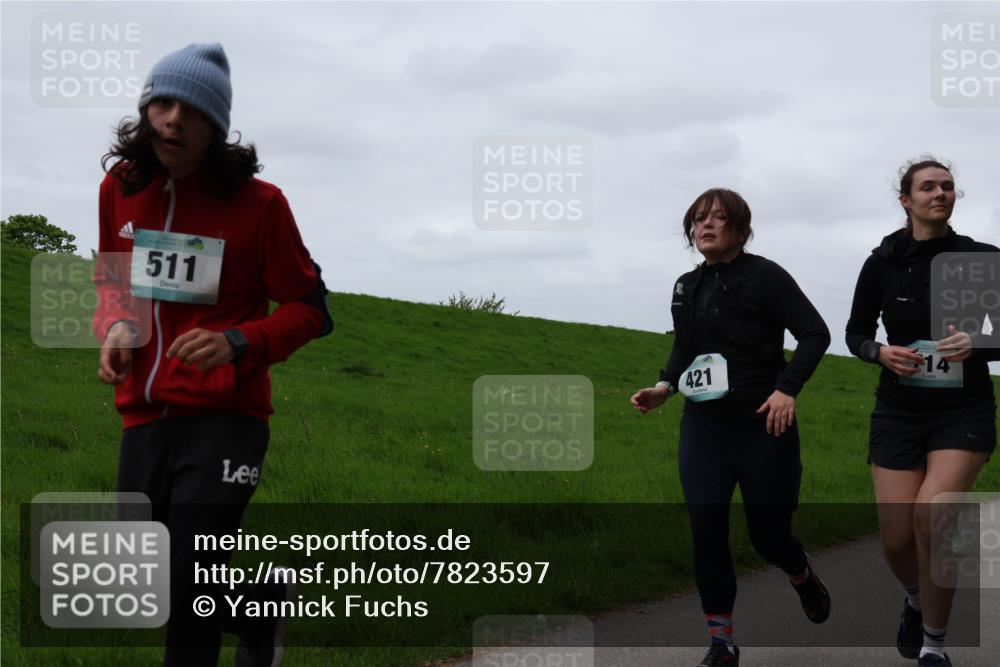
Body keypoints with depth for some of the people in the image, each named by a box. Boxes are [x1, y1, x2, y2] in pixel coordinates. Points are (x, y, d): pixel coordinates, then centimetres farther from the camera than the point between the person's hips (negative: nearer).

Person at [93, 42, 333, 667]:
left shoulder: (258, 203, -8)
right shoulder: (120, 188, 4)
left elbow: (310, 308, -1)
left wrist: (239, 342, -19)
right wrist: (115, 328, -2)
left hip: (223, 420, -5)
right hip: (144, 418, 5)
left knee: (188, 594, -10)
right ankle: (265, 598, 40)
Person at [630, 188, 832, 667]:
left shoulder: (764, 276, -10)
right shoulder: (687, 287, 8)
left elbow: (815, 333, -13)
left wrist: (787, 388, -24)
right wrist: (665, 386, 1)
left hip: (763, 428, -4)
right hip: (702, 428, 5)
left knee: (768, 534, 5)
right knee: (706, 531, -6)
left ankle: (805, 578, 42)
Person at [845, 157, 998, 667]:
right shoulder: (883, 262, -1)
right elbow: (856, 332, 9)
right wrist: (881, 353, -13)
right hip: (899, 412, 2)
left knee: (931, 513, -25)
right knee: (898, 540, -2)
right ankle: (916, 598, 37)